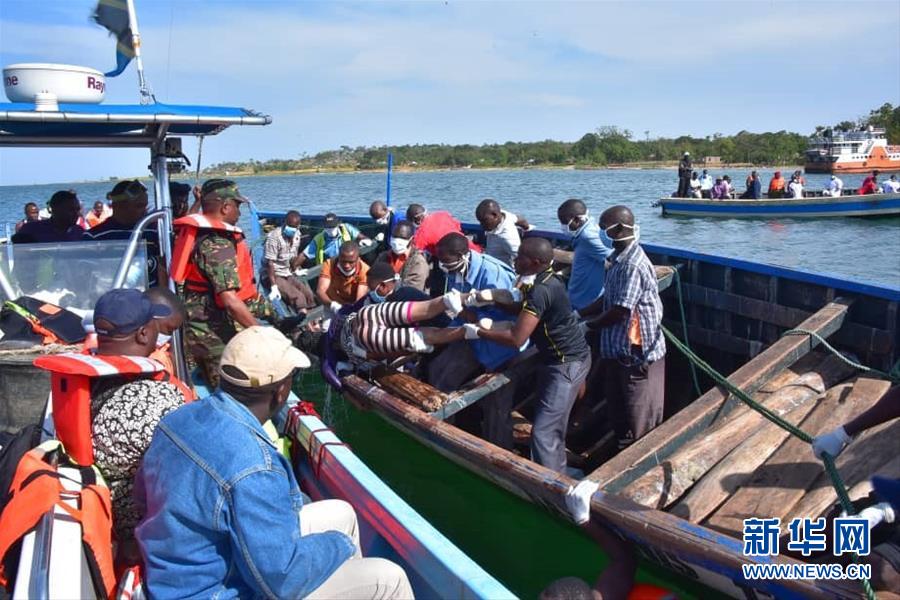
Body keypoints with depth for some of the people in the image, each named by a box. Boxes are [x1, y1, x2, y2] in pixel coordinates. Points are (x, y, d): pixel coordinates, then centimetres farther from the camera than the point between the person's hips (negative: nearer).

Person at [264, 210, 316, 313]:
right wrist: (274, 287, -26)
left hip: (288, 274, 7)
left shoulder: (297, 235, 2)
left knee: (308, 294, -8)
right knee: (298, 297, -23)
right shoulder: (274, 236, -20)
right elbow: (270, 263, -22)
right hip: (274, 276, -7)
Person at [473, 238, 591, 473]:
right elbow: (523, 311, 12)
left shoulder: (541, 290, -27)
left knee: (544, 432, -11)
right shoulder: (546, 279, 4)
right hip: (559, 359, 11)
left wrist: (479, 331, -17)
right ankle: (558, 476, 36)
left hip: (567, 364, -11)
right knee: (554, 427, 21)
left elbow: (516, 338, -29)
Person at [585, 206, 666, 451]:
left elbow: (620, 311, -24)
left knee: (641, 418, 5)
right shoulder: (618, 259, 8)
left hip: (638, 353, -10)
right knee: (618, 410, 22)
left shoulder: (633, 265, -24)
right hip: (619, 349, 10)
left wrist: (588, 324, -11)